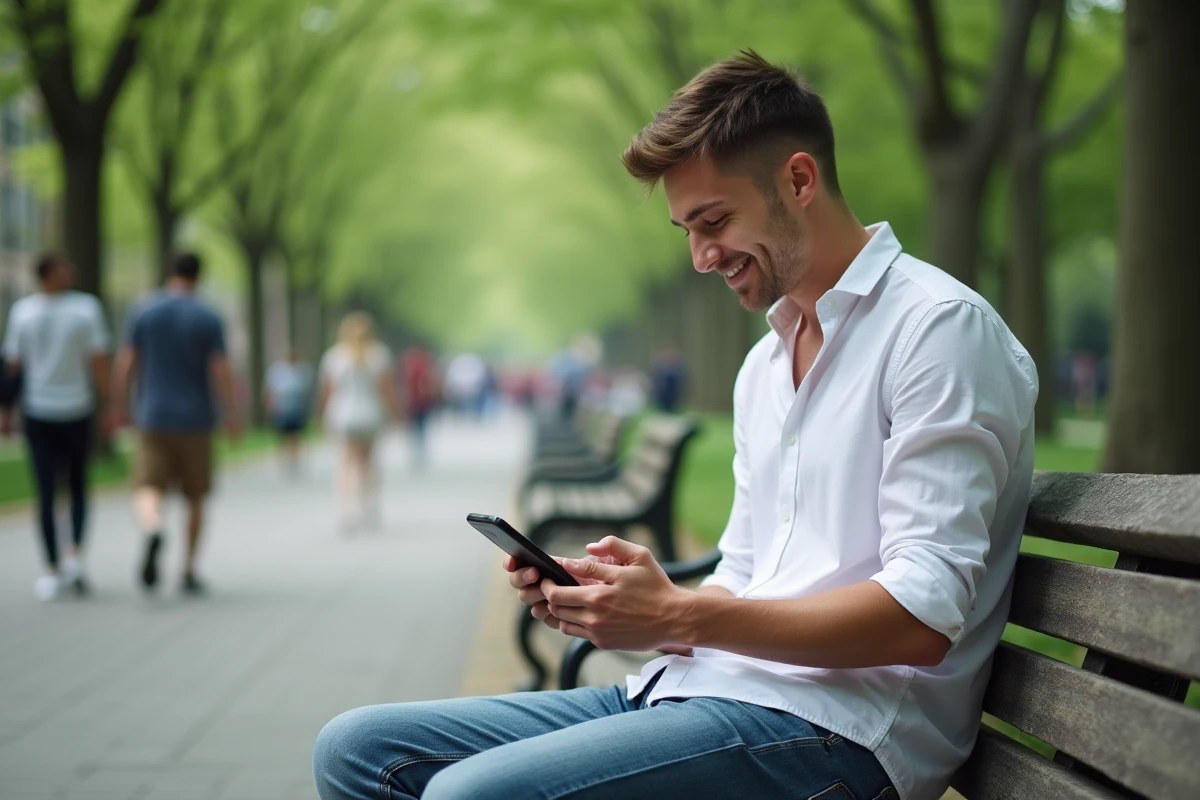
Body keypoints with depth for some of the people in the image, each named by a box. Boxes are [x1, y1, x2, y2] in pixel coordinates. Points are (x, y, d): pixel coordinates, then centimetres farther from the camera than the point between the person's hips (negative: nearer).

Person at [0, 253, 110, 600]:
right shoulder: (86, 307, -8)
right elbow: (99, 362, -11)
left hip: (37, 414, 1)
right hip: (77, 413, -1)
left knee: (46, 494, 5)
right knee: (78, 487, 16)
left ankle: (52, 571, 2)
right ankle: (75, 554, -3)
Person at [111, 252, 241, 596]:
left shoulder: (143, 312, 2)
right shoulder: (209, 319, -3)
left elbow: (125, 364, 0)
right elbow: (221, 372, -9)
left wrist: (120, 406, 9)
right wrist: (232, 417, -3)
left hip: (153, 418, 0)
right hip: (195, 420, 0)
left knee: (148, 490, -6)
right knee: (195, 497, 13)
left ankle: (152, 529, -39)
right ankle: (188, 571, 14)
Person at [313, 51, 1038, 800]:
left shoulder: (939, 325, -8)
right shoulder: (764, 365, 22)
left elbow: (921, 617, -17)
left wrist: (677, 618, -18)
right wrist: (602, 599, 3)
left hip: (836, 728, -9)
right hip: (699, 684, 9)